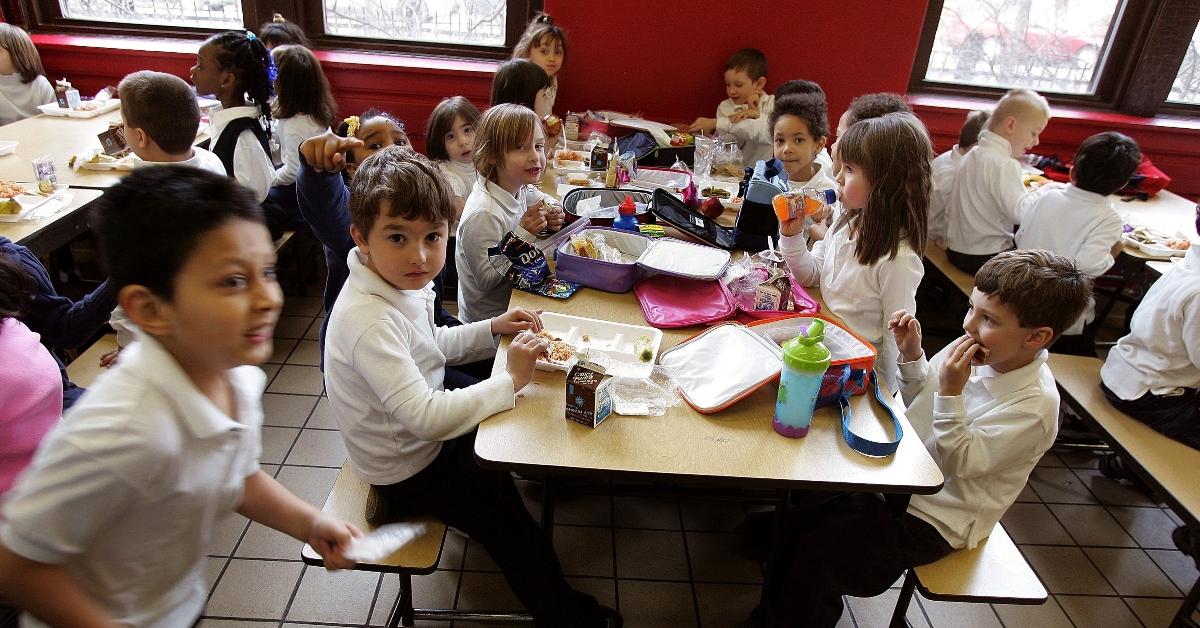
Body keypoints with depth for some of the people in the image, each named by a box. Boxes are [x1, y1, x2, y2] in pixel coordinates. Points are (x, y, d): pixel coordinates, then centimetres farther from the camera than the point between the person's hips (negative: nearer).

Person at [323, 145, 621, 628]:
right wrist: (510, 380, -33)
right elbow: (427, 416, -40)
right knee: (513, 529, 3)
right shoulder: (370, 322, -37)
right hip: (407, 470, -8)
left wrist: (493, 328, -3)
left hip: (420, 435, 9)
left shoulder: (401, 282, -8)